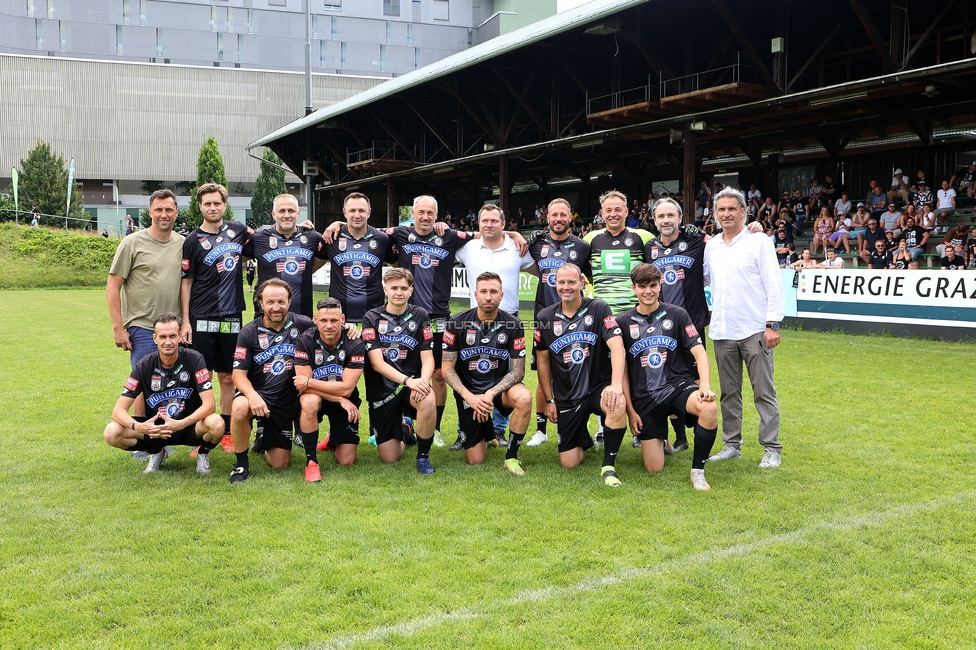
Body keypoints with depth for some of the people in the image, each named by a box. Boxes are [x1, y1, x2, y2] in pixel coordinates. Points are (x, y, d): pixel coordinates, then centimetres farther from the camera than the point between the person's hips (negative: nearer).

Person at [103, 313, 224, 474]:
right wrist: (137, 427, -35)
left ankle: (203, 453, 1)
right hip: (155, 427, 2)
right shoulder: (144, 366, -10)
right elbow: (119, 409, -13)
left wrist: (181, 424, -38)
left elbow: (209, 404, -21)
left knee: (217, 424, -35)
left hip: (189, 426, -2)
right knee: (112, 432, -22)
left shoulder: (194, 360, -15)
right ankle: (156, 452, 8)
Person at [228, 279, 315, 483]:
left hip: (288, 400, 1)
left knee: (280, 464, 1)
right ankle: (241, 464, -13)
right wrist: (252, 395, -29)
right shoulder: (249, 332, -7)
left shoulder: (301, 325, -5)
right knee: (239, 409, -38)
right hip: (258, 393, -1)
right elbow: (239, 373, -9)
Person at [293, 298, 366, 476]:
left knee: (346, 461, -3)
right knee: (309, 402, -39)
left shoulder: (355, 345, -19)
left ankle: (333, 438, 35)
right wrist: (340, 399, -26)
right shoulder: (305, 341, -19)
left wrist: (309, 382, -23)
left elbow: (346, 388, -23)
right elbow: (303, 387, -20)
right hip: (315, 396, -1)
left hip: (345, 402, 1)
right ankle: (311, 461, -21)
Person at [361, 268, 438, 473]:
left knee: (427, 401, -37)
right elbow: (376, 363, -11)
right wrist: (407, 380, -26)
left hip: (413, 383, 0)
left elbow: (427, 358, -3)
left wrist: (422, 381, -25)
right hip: (382, 389, 0)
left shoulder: (420, 316, 1)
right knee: (390, 458, 0)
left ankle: (423, 455, -11)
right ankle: (404, 427, 36)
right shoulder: (372, 318, -3)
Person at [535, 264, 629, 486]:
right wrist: (549, 401, 8)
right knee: (569, 463, -1)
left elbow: (617, 347, -18)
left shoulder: (599, 309, -7)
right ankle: (583, 438, 36)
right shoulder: (545, 318, 1)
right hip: (566, 398, 3)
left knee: (618, 404, -39)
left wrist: (616, 384, -33)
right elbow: (543, 360, 10)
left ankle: (608, 466, -19)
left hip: (599, 386, -2)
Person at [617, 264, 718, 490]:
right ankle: (660, 440, 34)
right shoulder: (624, 323, 4)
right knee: (654, 468, -3)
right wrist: (630, 411, 2)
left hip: (678, 384, -1)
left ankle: (697, 471, -15)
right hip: (645, 397, 1)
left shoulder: (677, 314, 2)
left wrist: (705, 384, -22)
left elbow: (699, 353, -3)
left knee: (709, 409, -36)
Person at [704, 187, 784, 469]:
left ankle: (771, 449, 5)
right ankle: (732, 444, 21)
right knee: (729, 392, 12)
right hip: (722, 331, 5)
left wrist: (772, 324, -12)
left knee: (764, 392, -1)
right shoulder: (710, 246, 10)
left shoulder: (759, 242, -3)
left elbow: (774, 285, -7)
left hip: (754, 330, -5)